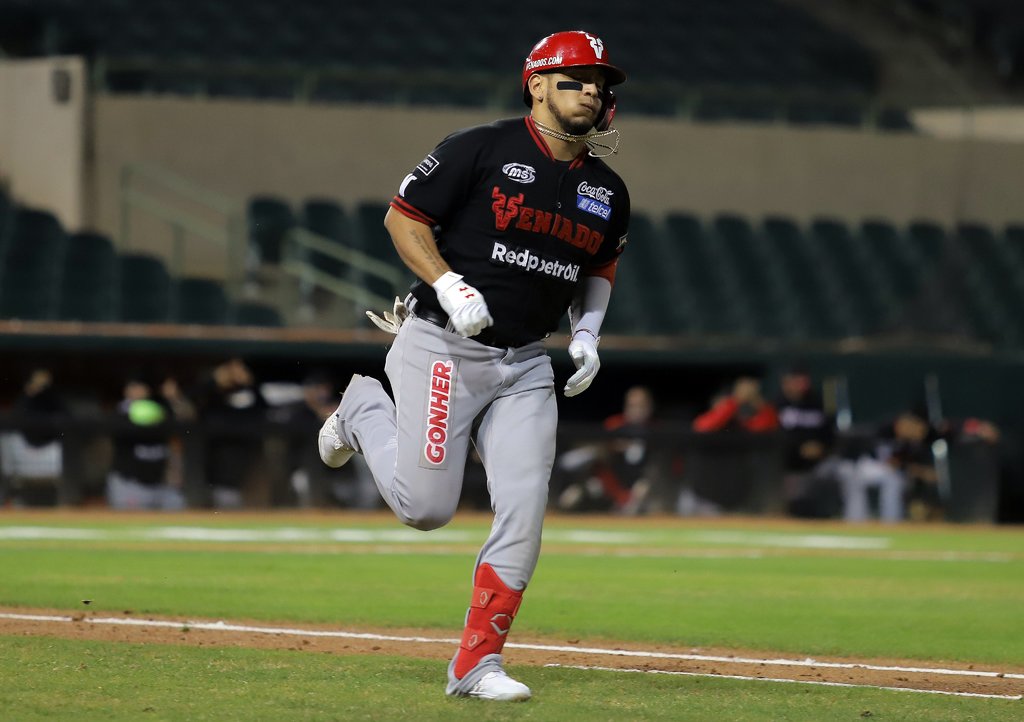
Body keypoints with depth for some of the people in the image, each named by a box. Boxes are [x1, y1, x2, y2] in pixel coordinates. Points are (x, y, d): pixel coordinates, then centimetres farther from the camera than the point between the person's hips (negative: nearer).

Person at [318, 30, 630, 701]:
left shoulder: (607, 191, 8)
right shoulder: (482, 149, -10)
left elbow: (601, 264, 25)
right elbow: (403, 217, -5)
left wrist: (587, 331, 7)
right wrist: (450, 287, -18)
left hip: (526, 367, 5)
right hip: (444, 349, -5)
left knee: (524, 511, -7)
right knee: (427, 508, -5)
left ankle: (477, 664, 1)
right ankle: (365, 410, 25)